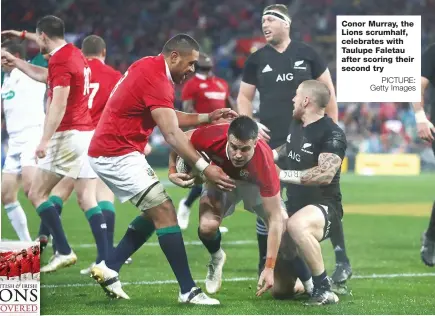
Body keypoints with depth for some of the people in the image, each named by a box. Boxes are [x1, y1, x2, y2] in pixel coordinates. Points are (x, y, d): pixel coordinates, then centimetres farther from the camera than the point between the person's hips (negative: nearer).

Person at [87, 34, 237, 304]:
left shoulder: (149, 67, 12)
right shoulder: (157, 80, -19)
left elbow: (170, 118, 19)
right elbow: (172, 133, -27)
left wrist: (208, 117, 9)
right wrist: (204, 167, -32)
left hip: (107, 152, 11)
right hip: (118, 154, -11)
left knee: (154, 215, 15)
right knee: (165, 213, -12)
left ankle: (109, 269, 16)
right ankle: (188, 291, -14)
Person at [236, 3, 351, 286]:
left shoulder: (306, 54, 2)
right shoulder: (257, 60, 6)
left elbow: (327, 90, 8)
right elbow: (244, 97, 13)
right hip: (271, 142, 1)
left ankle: (342, 260, 1)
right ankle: (265, 265, 13)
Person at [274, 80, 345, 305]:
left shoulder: (332, 134, -18)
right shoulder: (296, 124, 10)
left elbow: (325, 175, -32)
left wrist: (281, 174, -29)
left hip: (323, 206, -8)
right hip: (295, 206, 8)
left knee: (296, 225, -45)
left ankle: (324, 290, -34)